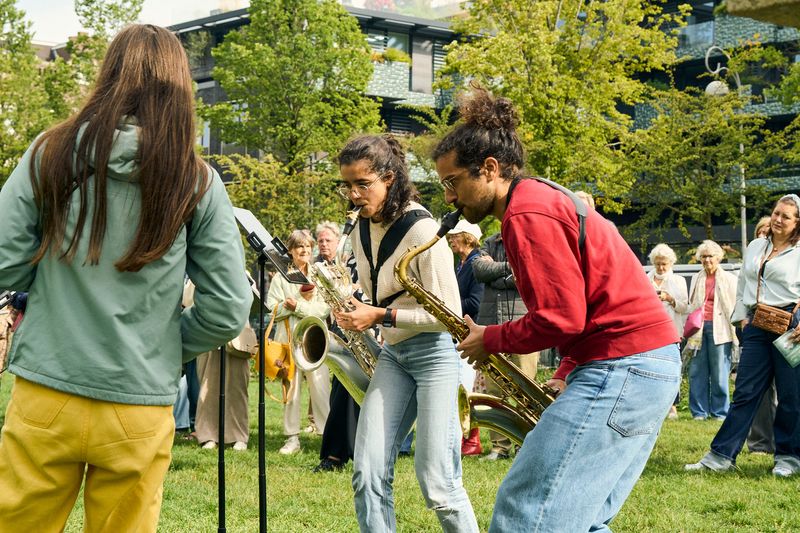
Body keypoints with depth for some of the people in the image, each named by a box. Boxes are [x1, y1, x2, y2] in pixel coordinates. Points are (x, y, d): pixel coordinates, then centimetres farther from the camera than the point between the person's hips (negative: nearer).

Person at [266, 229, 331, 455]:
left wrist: (297, 305, -12)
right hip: (288, 340, 1)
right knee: (290, 389, 3)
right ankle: (292, 438, 10)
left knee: (320, 388, -5)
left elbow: (325, 309, -2)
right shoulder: (281, 277, 9)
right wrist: (304, 300, -11)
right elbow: (273, 310, -2)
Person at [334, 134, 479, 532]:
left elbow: (449, 315, -17)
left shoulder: (421, 230, -16)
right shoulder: (360, 232, 7)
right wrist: (358, 313, 2)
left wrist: (381, 316, -20)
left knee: (437, 484, -9)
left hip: (434, 354, -7)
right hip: (391, 353, 7)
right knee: (367, 475, -4)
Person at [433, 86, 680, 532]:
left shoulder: (528, 214, -14)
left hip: (624, 367, -11)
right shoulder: (543, 200, 19)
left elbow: (560, 319, -20)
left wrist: (490, 340, -4)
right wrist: (568, 375, 13)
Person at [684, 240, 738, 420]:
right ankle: (699, 411, 7)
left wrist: (736, 330, -6)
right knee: (697, 372, 0)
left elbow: (735, 306, 3)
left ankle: (720, 412, 6)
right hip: (698, 328, 3)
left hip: (719, 329, -3)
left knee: (720, 373, -3)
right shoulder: (696, 279, 17)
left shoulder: (729, 279, 6)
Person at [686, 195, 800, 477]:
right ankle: (722, 455, 3)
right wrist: (742, 316, 13)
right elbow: (742, 284, 22)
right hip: (757, 326, 5)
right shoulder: (754, 247, 15)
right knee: (745, 391, 4)